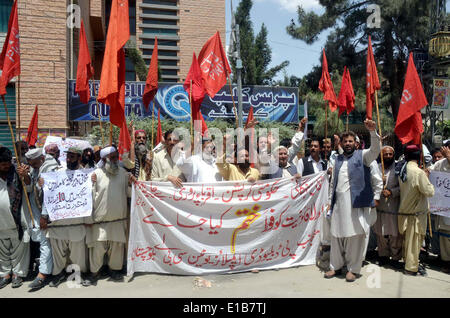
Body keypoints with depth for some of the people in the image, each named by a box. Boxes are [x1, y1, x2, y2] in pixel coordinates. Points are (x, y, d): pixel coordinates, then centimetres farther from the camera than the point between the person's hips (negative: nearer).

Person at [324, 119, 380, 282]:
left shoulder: (362, 156, 5)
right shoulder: (338, 159, 18)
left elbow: (375, 149, -16)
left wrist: (372, 131, -32)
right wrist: (330, 200, 13)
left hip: (356, 202, -4)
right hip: (339, 202, 5)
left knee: (355, 235, -2)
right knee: (336, 234, 8)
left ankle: (353, 268, 10)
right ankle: (336, 265, 20)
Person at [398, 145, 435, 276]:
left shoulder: (402, 171, 2)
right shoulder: (419, 173, -20)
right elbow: (429, 192, -17)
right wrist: (428, 181, 2)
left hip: (404, 210, 7)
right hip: (416, 213, -7)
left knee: (407, 239, 18)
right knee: (414, 240, 3)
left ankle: (408, 261, 30)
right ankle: (411, 268, 11)